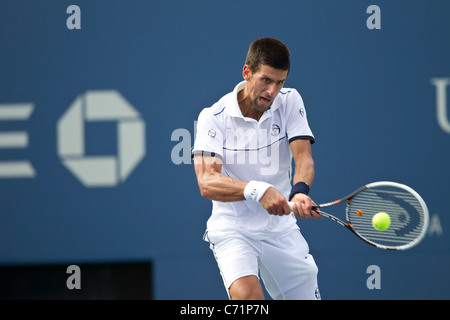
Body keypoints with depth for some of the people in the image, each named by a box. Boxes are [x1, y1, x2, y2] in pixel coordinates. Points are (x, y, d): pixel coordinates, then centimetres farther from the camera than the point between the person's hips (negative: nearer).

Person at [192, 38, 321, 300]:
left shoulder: (290, 102, -2)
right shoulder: (214, 117, -12)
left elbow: (303, 156, -14)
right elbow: (207, 183, -23)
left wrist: (300, 191, -38)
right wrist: (256, 190, -40)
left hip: (282, 229, 4)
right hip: (233, 229, -4)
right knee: (247, 294, -30)